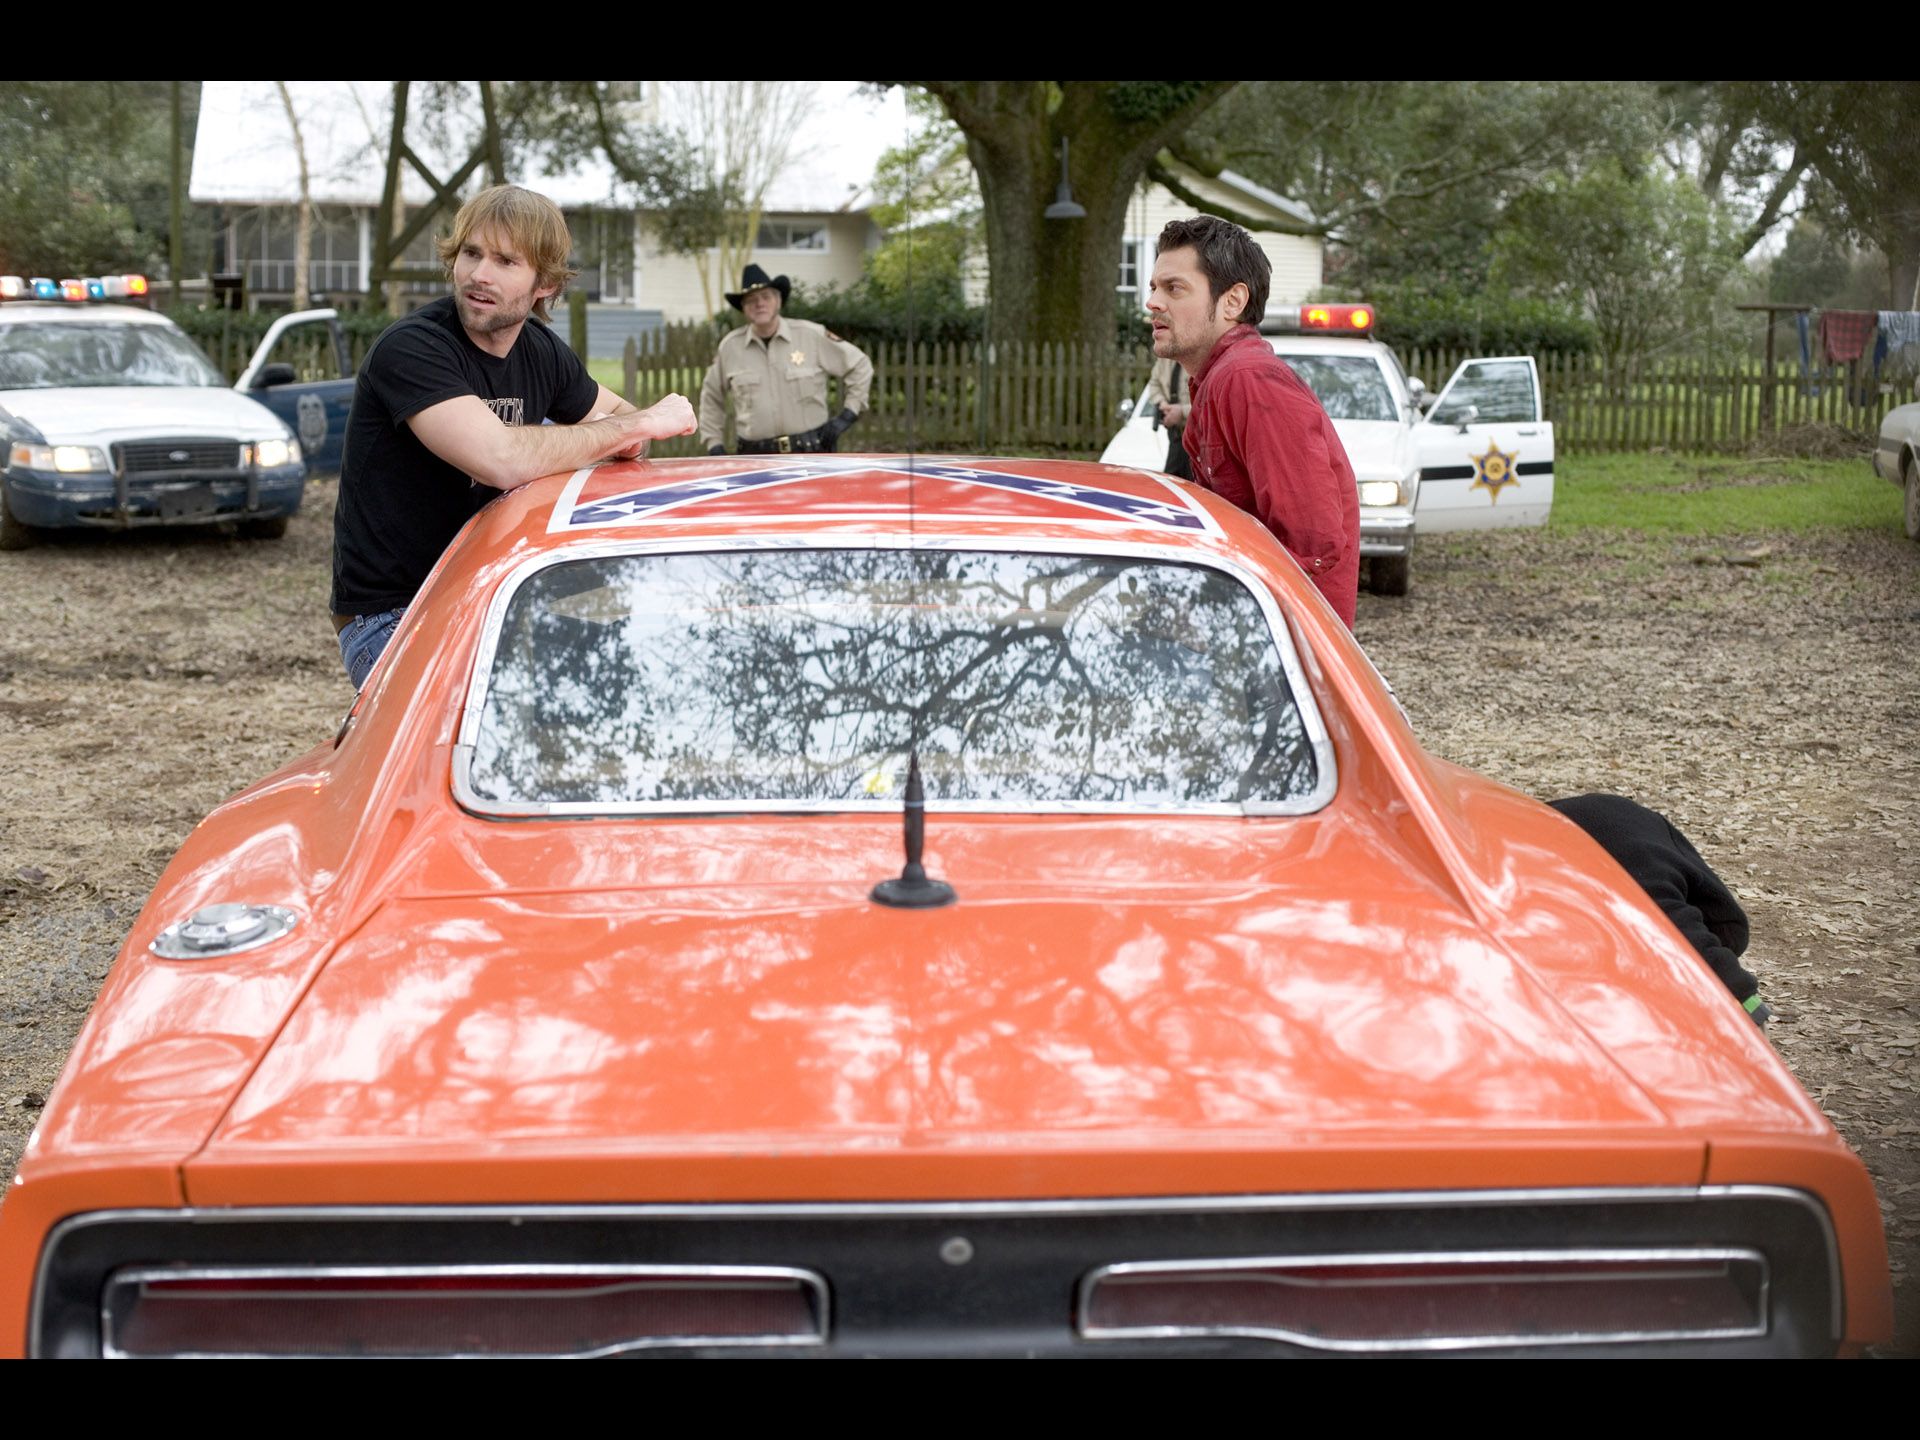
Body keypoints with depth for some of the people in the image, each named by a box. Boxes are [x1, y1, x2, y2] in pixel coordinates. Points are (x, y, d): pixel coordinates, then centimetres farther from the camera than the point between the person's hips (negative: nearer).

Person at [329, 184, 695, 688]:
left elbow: (618, 412, 20)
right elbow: (504, 460, -32)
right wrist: (640, 423, -20)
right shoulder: (411, 348, -18)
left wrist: (623, 439, -6)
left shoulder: (541, 352, 5)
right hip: (390, 620, -7)